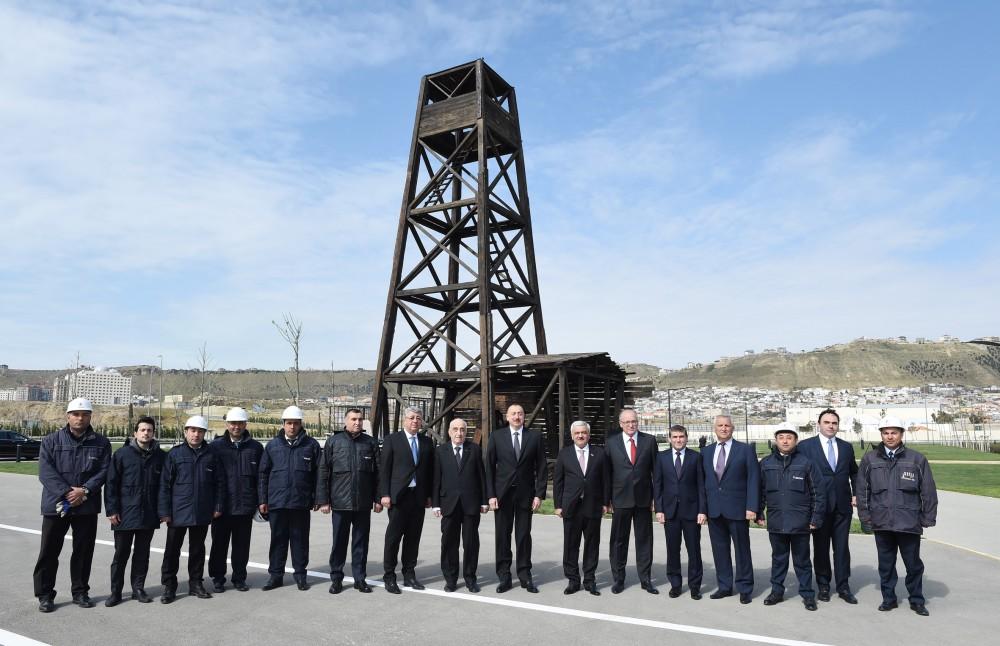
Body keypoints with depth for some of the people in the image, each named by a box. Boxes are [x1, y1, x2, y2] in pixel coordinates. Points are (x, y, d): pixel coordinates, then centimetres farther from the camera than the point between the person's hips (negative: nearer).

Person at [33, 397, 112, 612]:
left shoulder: (101, 443, 3)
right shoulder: (51, 441, 0)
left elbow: (104, 471, -2)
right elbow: (46, 472, -8)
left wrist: (84, 490, -16)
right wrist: (66, 493, -19)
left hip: (87, 506, 1)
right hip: (56, 504, -1)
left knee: (84, 551, 9)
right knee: (49, 552, 4)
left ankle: (80, 592, 22)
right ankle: (45, 595, 18)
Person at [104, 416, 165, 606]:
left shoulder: (160, 456, 4)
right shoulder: (122, 454, -3)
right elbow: (111, 483, -3)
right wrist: (112, 510, -8)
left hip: (149, 515, 2)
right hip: (125, 514, -2)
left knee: (142, 554, 11)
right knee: (121, 554, 6)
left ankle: (138, 588, 22)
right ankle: (116, 591, 18)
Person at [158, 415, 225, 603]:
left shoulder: (211, 455, 4)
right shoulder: (175, 454, -2)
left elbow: (220, 482, 7)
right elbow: (165, 484, -3)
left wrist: (218, 506, 2)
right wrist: (164, 511, -7)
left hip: (202, 513, 2)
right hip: (178, 512, -2)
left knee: (197, 549, 13)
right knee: (172, 549, 6)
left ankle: (196, 582, 24)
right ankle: (169, 586, 18)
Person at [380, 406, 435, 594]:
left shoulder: (427, 442, 11)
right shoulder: (392, 440, 0)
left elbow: (430, 470, 12)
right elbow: (384, 469, -2)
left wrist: (429, 495, 7)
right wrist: (385, 494, -9)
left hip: (419, 496, 4)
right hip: (398, 495, -4)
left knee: (413, 536, 8)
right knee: (394, 536, 0)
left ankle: (409, 574, 18)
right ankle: (389, 576, 10)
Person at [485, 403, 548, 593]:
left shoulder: (535, 436, 2)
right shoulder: (496, 436, 1)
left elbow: (541, 467, 3)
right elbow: (489, 467, 1)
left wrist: (539, 494, -3)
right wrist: (491, 495, -5)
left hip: (525, 493, 0)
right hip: (502, 493, 0)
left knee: (524, 535, 6)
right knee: (502, 535, 5)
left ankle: (525, 575, 18)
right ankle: (504, 576, 15)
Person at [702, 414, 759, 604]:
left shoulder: (745, 450, -1)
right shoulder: (706, 452, 10)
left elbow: (753, 480, -5)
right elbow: (703, 481, 11)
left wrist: (751, 507, -12)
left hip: (737, 509, -3)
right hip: (714, 510, 4)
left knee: (742, 550, 5)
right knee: (719, 550, 9)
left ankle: (745, 588, 17)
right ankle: (724, 586, 21)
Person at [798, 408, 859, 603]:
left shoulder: (847, 447, 9)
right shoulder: (805, 446, -2)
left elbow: (854, 473, 20)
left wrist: (856, 494, 8)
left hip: (843, 505, 2)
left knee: (842, 547, 6)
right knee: (821, 547, 7)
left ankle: (843, 587, 16)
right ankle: (823, 586, 18)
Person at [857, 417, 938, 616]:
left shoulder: (917, 459, 0)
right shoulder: (870, 459, 4)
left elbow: (928, 491, 3)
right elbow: (862, 490, 8)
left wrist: (928, 518, 0)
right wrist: (865, 515, 4)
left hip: (909, 523, -1)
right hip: (881, 523, 1)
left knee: (913, 564, 10)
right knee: (886, 564, 10)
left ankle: (917, 601, 26)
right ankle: (888, 599, 23)